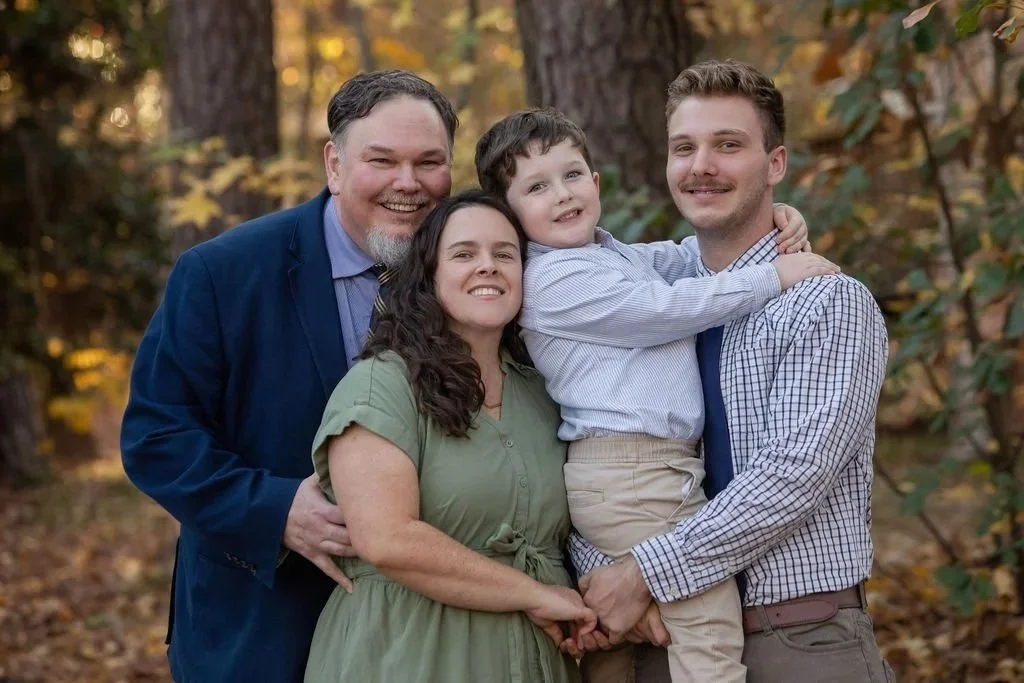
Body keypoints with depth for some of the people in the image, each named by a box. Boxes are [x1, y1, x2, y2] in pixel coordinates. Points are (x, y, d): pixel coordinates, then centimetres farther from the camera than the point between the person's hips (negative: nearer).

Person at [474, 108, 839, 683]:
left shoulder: (618, 257, 17)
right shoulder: (555, 280, -11)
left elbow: (691, 256, 27)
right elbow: (670, 308, -15)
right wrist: (773, 276, -9)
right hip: (635, 476, -10)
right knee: (712, 631, -15)